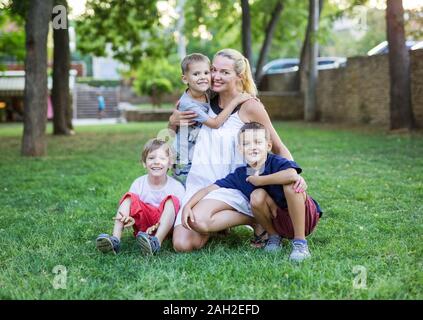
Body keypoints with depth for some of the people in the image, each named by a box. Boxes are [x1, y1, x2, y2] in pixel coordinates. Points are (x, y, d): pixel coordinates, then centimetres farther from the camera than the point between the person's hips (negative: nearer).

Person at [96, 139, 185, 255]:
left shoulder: (177, 187, -9)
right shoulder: (138, 183, -3)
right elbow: (132, 206, -7)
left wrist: (156, 226, -32)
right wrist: (130, 219, -33)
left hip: (164, 226, -2)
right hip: (143, 226, 2)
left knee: (171, 199, -27)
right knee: (129, 197, -17)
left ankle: (156, 242, -47)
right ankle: (115, 239, -34)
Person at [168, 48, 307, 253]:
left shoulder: (250, 107, -4)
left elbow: (279, 149, 4)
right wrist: (173, 121, 0)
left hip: (231, 185, -4)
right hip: (198, 183, 4)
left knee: (199, 219, -34)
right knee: (182, 245, -16)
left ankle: (252, 218, -6)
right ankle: (219, 221, 13)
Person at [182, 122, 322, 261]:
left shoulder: (276, 162, -21)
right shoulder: (240, 175, -6)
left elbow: (292, 175, -44)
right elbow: (210, 188, -2)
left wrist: (258, 180, -29)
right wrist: (188, 206, -18)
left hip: (305, 215, -3)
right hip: (281, 222, 3)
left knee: (291, 184, -32)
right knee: (257, 196, -25)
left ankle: (300, 242, -19)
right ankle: (274, 236, 2)